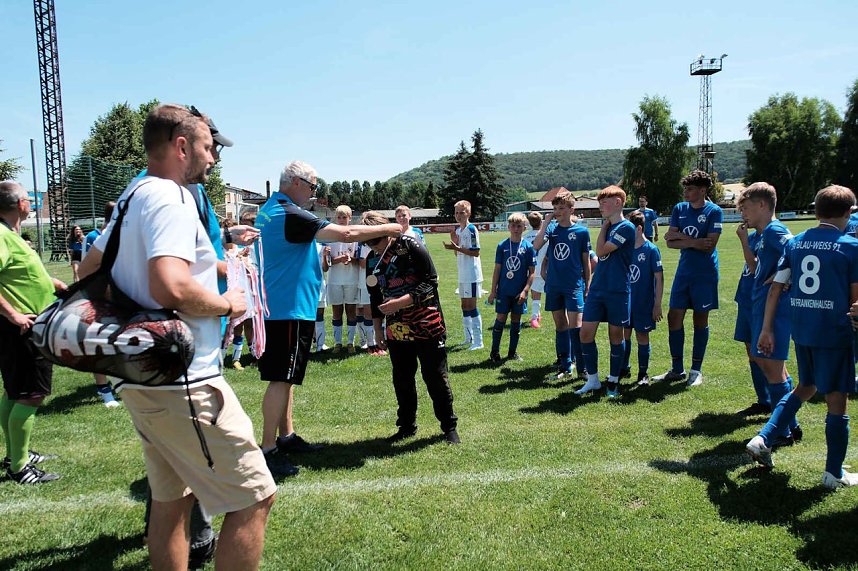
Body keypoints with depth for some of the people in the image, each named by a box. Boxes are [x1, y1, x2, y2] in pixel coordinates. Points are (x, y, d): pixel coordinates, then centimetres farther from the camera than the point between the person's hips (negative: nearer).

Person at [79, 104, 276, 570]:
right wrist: (226, 304, -14)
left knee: (171, 499, 19)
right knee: (254, 497, -3)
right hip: (183, 383, -11)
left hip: (144, 378, 11)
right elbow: (172, 287, -31)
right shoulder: (170, 198, -16)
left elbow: (88, 269, 27)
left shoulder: (132, 198, 16)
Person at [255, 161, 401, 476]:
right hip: (288, 310, -11)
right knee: (281, 379, -7)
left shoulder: (269, 210, 14)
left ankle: (286, 436, 26)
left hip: (277, 307, 11)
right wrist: (389, 229, -12)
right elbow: (345, 233, -22)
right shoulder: (290, 215, -19)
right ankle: (268, 449, -3)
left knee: (283, 377, 16)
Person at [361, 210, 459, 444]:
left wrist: (399, 302, -24)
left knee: (436, 377, 2)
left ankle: (449, 426, 17)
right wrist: (377, 329, 16)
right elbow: (375, 298, 16)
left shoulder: (411, 246, -12)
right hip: (396, 331, 5)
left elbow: (430, 283, -16)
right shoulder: (372, 260, 5)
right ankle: (407, 426, 27)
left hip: (427, 327, -5)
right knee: (401, 380, 11)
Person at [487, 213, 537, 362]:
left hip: (519, 292, 0)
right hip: (503, 291, 0)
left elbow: (532, 272, -1)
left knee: (516, 320, 9)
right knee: (501, 319, 1)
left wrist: (525, 290, -11)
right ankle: (494, 352, 13)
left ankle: (512, 352, 21)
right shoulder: (502, 246, 0)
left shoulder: (528, 247, -2)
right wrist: (493, 291, 1)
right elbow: (497, 269, 3)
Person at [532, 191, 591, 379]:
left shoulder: (581, 231, -2)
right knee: (560, 326, 11)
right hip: (554, 285, 4)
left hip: (574, 285, -4)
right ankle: (565, 365, 21)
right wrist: (546, 222, -13)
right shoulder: (552, 228, 5)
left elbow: (586, 260, 3)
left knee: (575, 327, -8)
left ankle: (582, 368, 2)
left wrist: (587, 285, 1)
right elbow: (536, 246, -13)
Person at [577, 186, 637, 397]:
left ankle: (614, 382, 18)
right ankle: (593, 380, 14)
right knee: (585, 333, 2)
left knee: (616, 335, 5)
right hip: (597, 289, 7)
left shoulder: (626, 227, -10)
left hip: (618, 291, -7)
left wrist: (604, 226, -5)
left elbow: (601, 251, -15)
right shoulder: (608, 227, 15)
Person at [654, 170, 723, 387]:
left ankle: (696, 370, 17)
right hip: (684, 271, 5)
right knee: (674, 317, 3)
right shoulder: (679, 209, 5)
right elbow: (670, 242, 0)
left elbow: (709, 246, -17)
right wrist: (694, 242, -14)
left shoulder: (713, 211, -9)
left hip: (705, 274, -5)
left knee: (700, 319, 5)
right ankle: (677, 369, 15)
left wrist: (681, 236, -13)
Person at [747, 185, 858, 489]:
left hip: (800, 330, 5)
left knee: (805, 387, 24)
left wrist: (767, 329, 8)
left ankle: (763, 439, 14)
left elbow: (776, 287, 4)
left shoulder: (795, 242, 6)